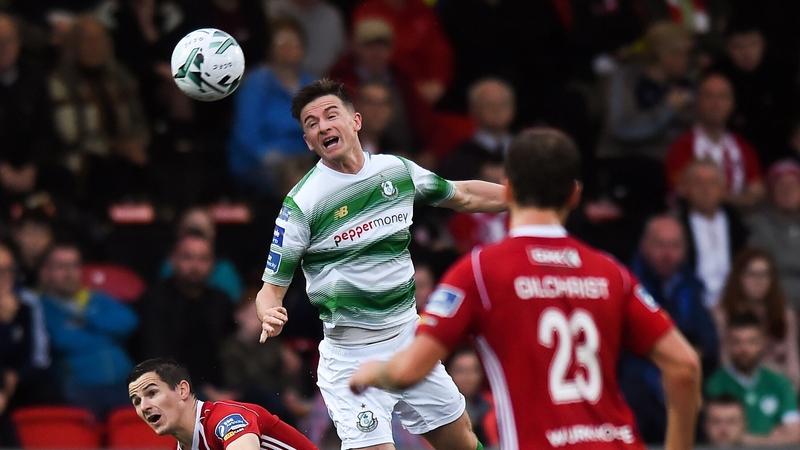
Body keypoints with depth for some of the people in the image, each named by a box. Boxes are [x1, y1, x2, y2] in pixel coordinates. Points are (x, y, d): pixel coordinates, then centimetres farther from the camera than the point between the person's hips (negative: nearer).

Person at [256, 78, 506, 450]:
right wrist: (270, 316, -33)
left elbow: (463, 196, 20)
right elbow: (272, 287, -11)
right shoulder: (302, 202, -13)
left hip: (409, 336, 5)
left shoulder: (397, 170, 1)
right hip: (351, 358, -5)